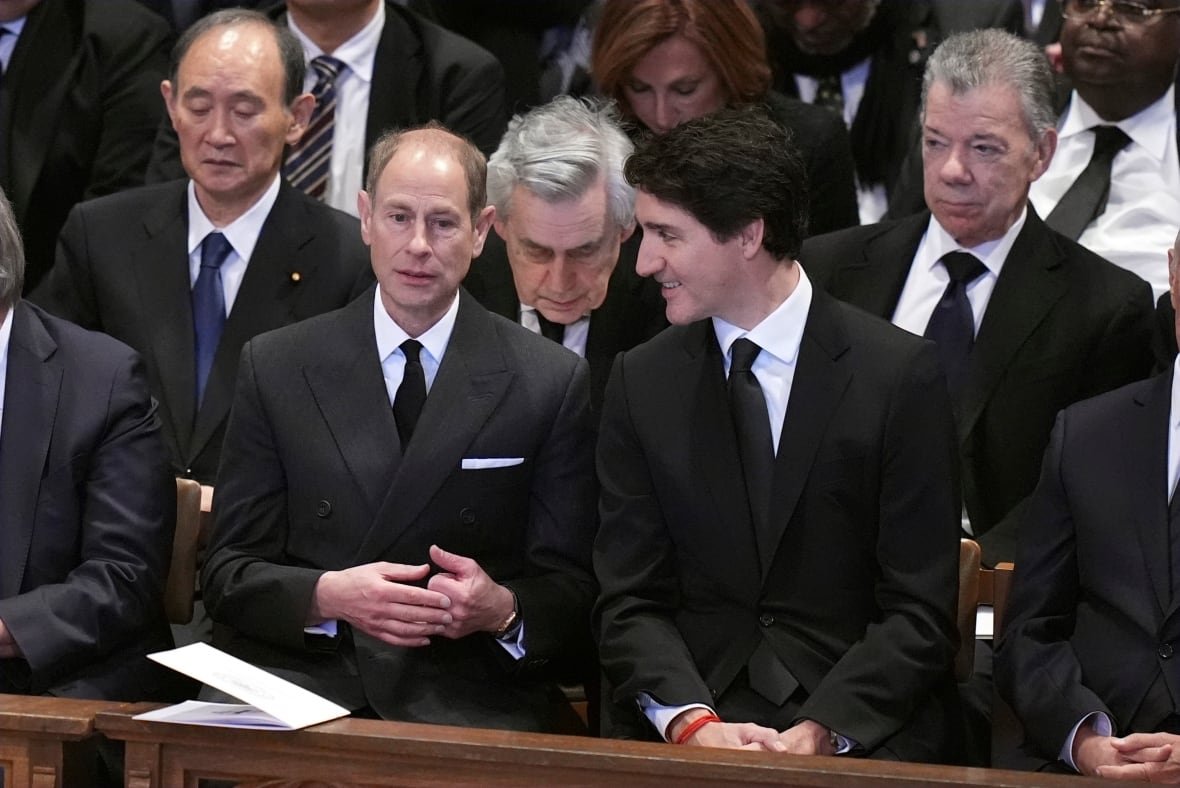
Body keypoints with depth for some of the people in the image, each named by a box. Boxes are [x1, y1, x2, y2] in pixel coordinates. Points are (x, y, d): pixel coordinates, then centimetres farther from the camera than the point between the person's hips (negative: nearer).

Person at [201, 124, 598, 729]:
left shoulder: (550, 383, 5)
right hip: (300, 677, 2)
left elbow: (572, 589, 6)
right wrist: (329, 595, -14)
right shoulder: (274, 367, 8)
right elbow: (228, 573, 6)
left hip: (465, 703, -2)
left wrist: (502, 609, -17)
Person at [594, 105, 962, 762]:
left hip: (863, 728, -2)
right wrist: (691, 721, -14)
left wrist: (823, 731, -17)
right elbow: (630, 602, 4)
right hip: (692, 710, 3)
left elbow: (920, 611, -4)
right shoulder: (640, 383, 7)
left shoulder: (900, 374, -2)